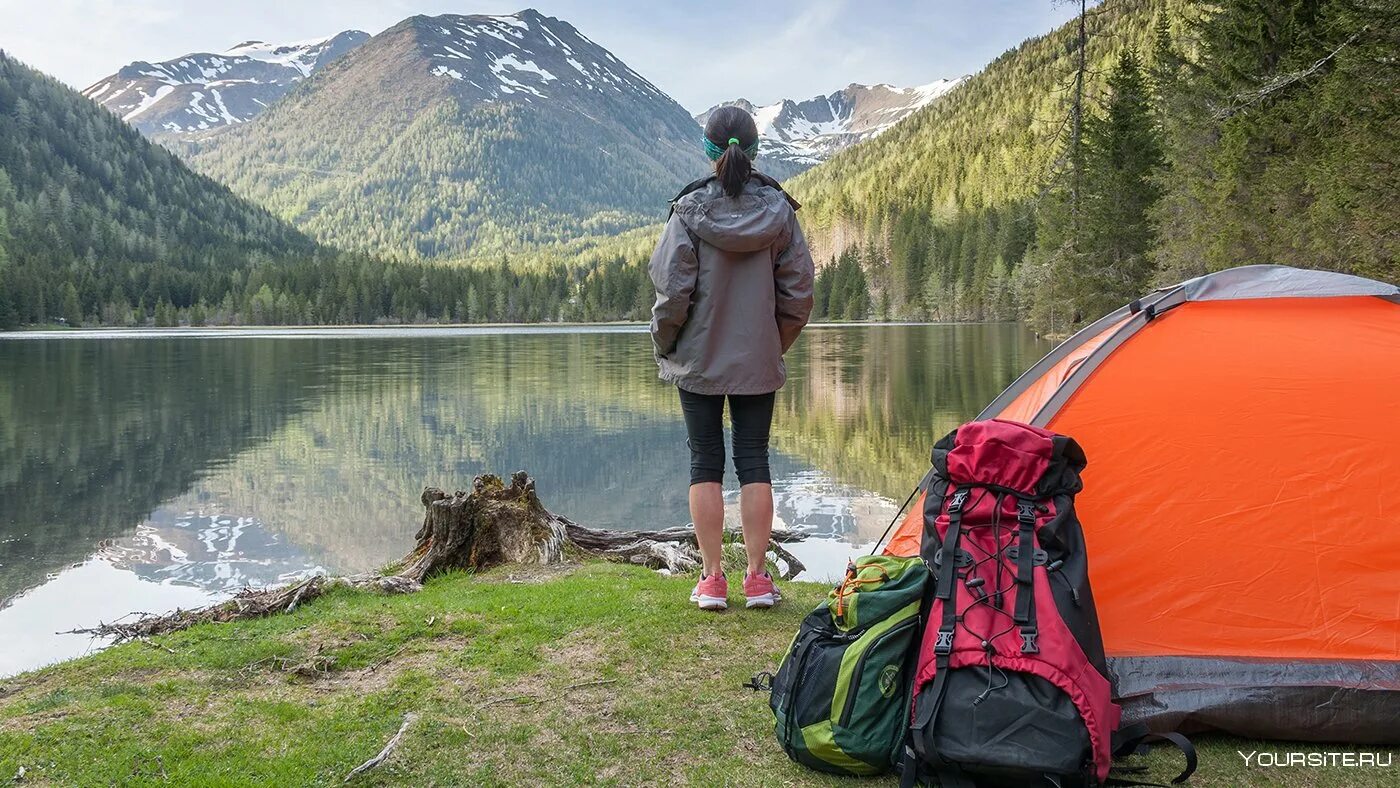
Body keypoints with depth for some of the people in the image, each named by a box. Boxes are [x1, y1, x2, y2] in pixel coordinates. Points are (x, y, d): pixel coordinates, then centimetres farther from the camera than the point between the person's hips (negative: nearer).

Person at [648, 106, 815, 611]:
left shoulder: (690, 210, -10)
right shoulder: (779, 209, -2)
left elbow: (672, 290, -11)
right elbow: (798, 290, 1)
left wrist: (664, 343, 5)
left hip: (699, 360, -2)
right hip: (759, 361, 2)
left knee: (705, 462, 6)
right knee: (754, 461, 8)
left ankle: (712, 579, 10)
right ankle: (757, 577, 12)